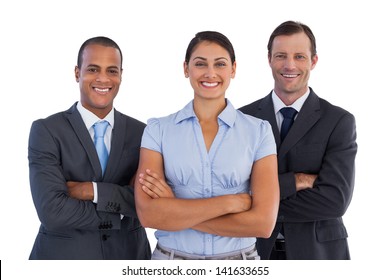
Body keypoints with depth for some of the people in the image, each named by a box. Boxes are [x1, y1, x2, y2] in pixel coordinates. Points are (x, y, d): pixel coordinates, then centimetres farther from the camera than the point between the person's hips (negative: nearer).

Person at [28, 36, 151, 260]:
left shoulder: (140, 132, -1)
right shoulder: (46, 131, -9)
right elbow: (52, 212, -19)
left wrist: (93, 191, -19)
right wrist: (118, 214, -14)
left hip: (128, 254, 3)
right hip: (64, 255, -2)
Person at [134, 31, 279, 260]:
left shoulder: (259, 131, -6)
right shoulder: (158, 129, -5)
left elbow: (263, 222, -15)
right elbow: (148, 214, -15)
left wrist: (174, 210, -15)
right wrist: (230, 202, -19)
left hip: (237, 264, 0)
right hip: (171, 264, 0)